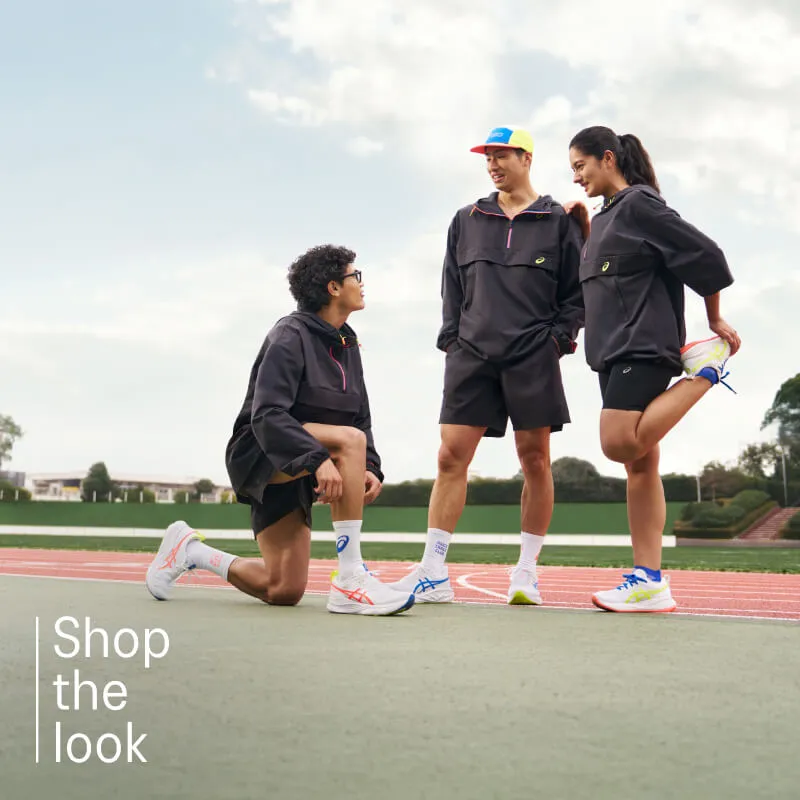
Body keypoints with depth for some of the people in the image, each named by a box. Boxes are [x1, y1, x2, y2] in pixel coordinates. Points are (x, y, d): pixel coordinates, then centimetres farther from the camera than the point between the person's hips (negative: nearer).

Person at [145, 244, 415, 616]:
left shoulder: (348, 344, 10)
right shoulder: (291, 336, -14)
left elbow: (362, 418, 10)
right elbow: (266, 416, -24)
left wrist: (369, 468, -9)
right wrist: (318, 458, -37)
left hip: (296, 478, 8)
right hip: (261, 455, -8)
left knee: (284, 592, 1)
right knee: (349, 440, -34)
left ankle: (190, 550, 23)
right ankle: (350, 580, -33)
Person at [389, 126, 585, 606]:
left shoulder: (558, 221, 6)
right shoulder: (467, 221, 15)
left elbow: (577, 291, 6)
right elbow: (453, 289, 17)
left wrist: (558, 338, -5)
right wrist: (452, 339, 7)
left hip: (533, 357, -2)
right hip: (472, 355, 3)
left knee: (535, 460, 0)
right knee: (451, 457, -4)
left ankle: (527, 572, 11)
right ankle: (433, 574, -1)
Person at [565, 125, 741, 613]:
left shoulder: (640, 204, -7)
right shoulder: (609, 215, 19)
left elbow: (704, 255, -10)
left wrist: (715, 320, -1)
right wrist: (584, 230, 15)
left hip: (643, 347, -9)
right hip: (616, 353, 9)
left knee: (619, 445, -22)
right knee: (639, 464, 2)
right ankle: (650, 582, 0)